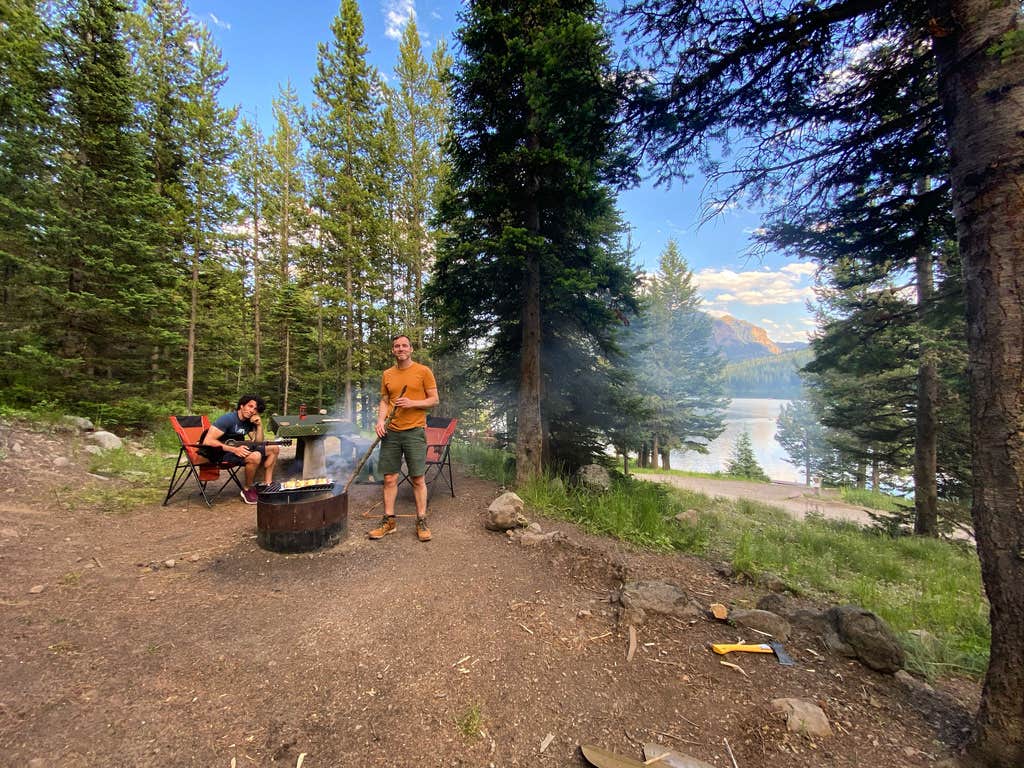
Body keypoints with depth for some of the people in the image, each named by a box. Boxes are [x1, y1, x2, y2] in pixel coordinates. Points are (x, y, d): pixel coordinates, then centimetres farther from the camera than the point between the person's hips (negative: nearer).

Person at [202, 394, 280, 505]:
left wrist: (259, 425, -8)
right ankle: (247, 490, -11)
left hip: (238, 448, 9)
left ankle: (267, 486, 3)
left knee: (274, 449, 2)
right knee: (255, 456, -35)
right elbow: (207, 441, -26)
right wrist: (234, 449, -31)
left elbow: (259, 442, 6)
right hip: (222, 453, -9)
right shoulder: (228, 419, -18)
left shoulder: (249, 422, 6)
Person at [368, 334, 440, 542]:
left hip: (415, 431, -4)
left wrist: (413, 403, -15)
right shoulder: (387, 374, 12)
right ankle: (388, 521, 19)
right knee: (389, 478, 6)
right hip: (391, 432, 4)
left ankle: (421, 522, 11)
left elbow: (434, 400, -1)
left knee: (418, 479, 0)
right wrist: (380, 420, -2)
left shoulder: (423, 371, -1)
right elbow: (384, 402, 15)